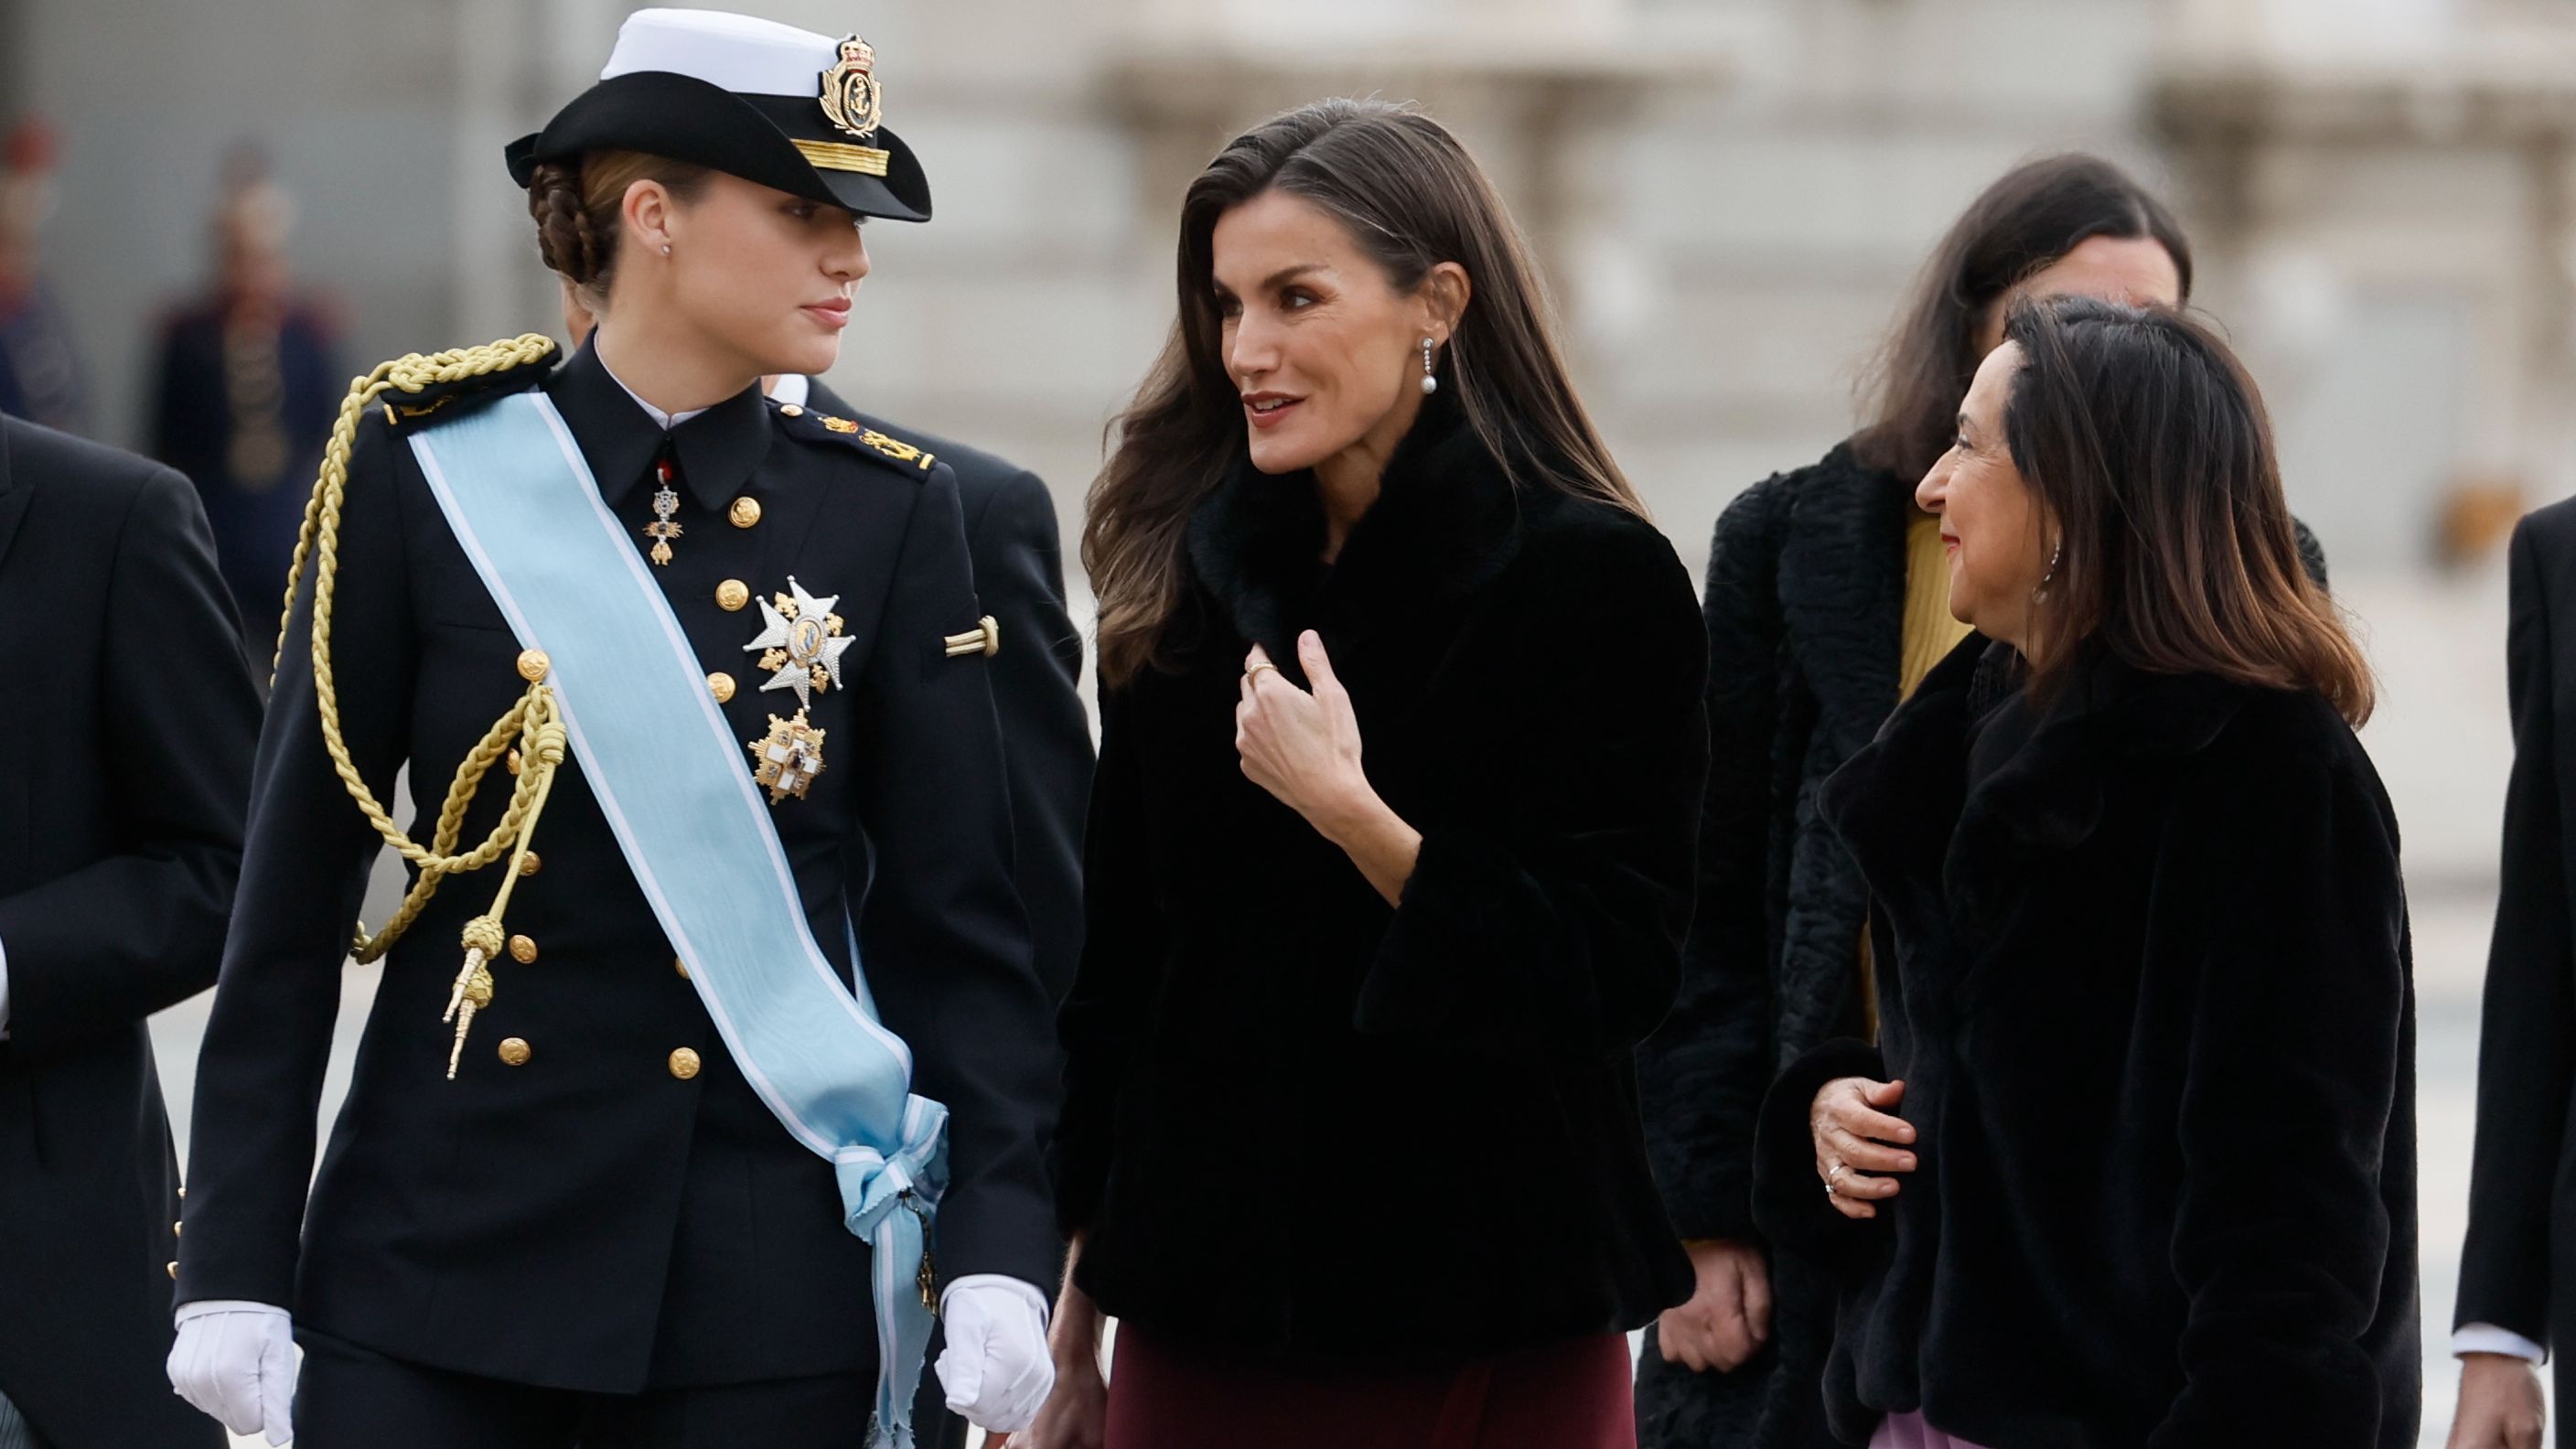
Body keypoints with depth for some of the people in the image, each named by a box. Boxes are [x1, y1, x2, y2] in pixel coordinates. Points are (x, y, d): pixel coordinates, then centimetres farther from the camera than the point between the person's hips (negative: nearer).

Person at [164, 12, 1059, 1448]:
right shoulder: (426, 469, -1)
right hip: (445, 1260, -1)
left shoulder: (891, 516, 3)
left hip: (768, 1284, 1)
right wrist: (235, 1265, -3)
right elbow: (296, 893, 1)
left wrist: (997, 1251, -8)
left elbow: (956, 920, 4)